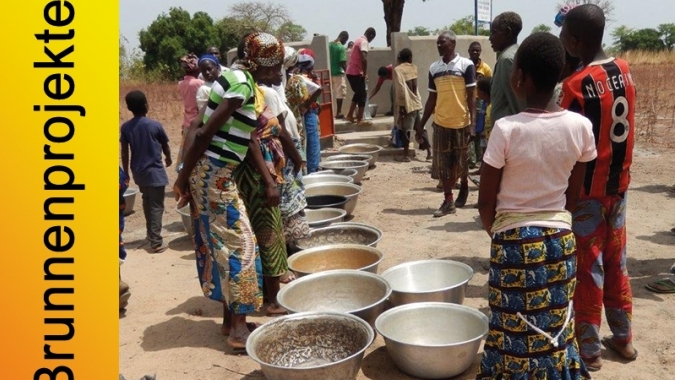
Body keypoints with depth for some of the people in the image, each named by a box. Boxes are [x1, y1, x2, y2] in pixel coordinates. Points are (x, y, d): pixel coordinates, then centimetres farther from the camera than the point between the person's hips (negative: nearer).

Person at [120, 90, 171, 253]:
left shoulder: (125, 127, -3)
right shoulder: (155, 125, -11)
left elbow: (124, 153, -1)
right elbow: (165, 146, 3)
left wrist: (126, 173, 10)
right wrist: (168, 158, 23)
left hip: (138, 172, 5)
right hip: (155, 172, -5)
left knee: (147, 203, 23)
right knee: (157, 206, -2)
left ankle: (150, 233, 37)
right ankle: (156, 242, -6)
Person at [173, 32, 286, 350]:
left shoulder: (240, 80, 15)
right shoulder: (242, 85, -17)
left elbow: (249, 138, 14)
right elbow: (205, 133, -21)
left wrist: (269, 182, 12)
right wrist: (183, 178, -15)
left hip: (216, 172, 10)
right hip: (213, 173, -10)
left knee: (221, 244, 14)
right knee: (240, 243, -3)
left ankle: (231, 319, 25)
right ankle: (238, 329, 6)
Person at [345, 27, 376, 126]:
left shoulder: (359, 40, 17)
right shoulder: (364, 42, -13)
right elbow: (364, 59, -27)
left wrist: (363, 73, 21)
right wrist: (365, 74, -18)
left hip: (350, 71, 9)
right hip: (356, 73, -9)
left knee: (358, 93, 20)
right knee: (362, 95, -2)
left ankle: (350, 115, 21)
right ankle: (360, 120, -2)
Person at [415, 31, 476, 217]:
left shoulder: (466, 65, -6)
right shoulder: (434, 68, 7)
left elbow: (471, 97, -7)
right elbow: (432, 99, 12)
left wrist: (473, 124, -13)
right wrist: (422, 123, 10)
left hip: (462, 122, -3)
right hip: (441, 123, 4)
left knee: (461, 162, 10)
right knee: (442, 164, 2)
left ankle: (464, 188, 37)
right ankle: (448, 201, 8)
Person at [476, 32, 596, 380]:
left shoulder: (506, 129, -18)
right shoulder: (580, 126, -7)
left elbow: (485, 201, -10)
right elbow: (573, 194, 3)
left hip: (515, 240, -4)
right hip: (561, 237, 4)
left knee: (516, 330, 11)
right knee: (556, 328, 19)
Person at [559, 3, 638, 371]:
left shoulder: (576, 84, -21)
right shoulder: (624, 70, 2)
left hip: (587, 188, -7)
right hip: (618, 182, 7)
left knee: (587, 266, 4)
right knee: (615, 260, 18)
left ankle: (588, 349, 15)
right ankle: (623, 337, 30)